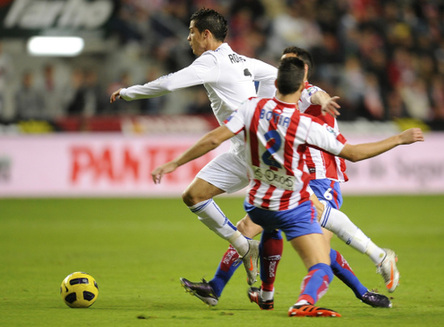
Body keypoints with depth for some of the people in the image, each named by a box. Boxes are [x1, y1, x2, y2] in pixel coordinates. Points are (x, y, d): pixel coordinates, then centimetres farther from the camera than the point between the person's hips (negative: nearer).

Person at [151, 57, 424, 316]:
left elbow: (214, 139, -12)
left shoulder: (253, 107, -10)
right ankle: (305, 302, -41)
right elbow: (352, 153, -13)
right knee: (321, 270, -8)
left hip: (257, 205, 5)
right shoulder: (306, 125, -18)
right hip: (294, 208, -5)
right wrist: (399, 139, -4)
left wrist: (174, 164, -3)